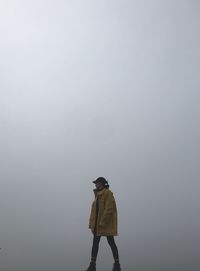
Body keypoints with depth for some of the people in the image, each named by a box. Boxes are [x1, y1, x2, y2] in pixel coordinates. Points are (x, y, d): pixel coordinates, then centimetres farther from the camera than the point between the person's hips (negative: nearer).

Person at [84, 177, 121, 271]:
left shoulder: (108, 193, -13)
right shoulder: (98, 194, 13)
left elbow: (109, 209, -20)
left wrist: (103, 222, -23)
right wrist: (92, 223, 9)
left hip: (107, 222, -8)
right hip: (97, 223, 8)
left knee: (111, 242, -1)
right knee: (95, 242, 6)